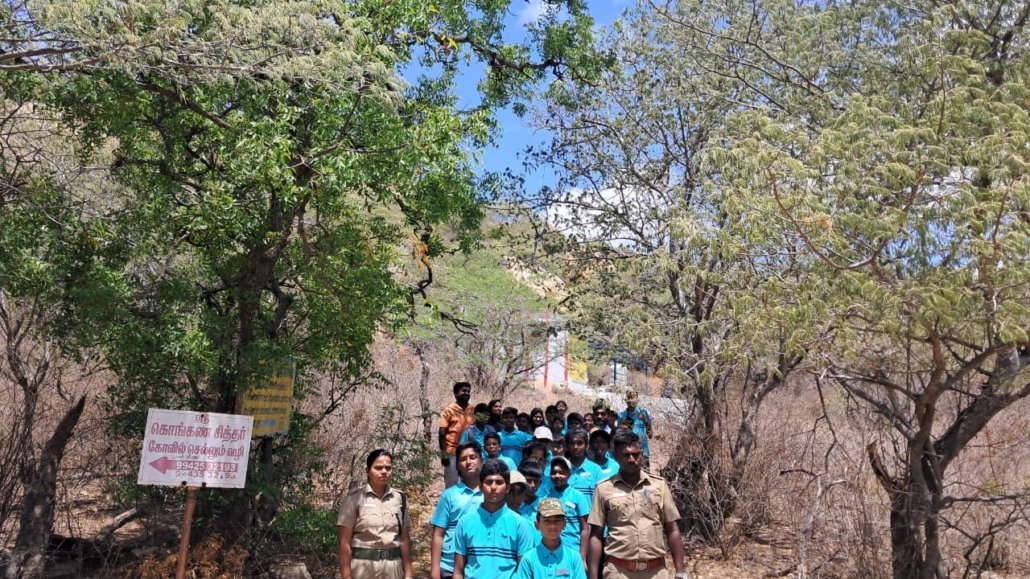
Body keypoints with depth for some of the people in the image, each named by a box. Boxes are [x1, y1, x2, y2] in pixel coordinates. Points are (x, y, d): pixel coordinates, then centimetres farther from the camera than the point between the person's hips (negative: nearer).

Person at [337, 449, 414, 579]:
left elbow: (405, 539, 6)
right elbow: (345, 542, -8)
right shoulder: (354, 498, -6)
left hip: (392, 568, 3)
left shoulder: (400, 499, 5)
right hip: (363, 566, -3)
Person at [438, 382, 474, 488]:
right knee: (451, 484, 3)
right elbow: (442, 434, -7)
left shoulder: (472, 410, 6)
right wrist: (443, 454, -13)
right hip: (452, 453, -4)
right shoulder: (449, 410, -5)